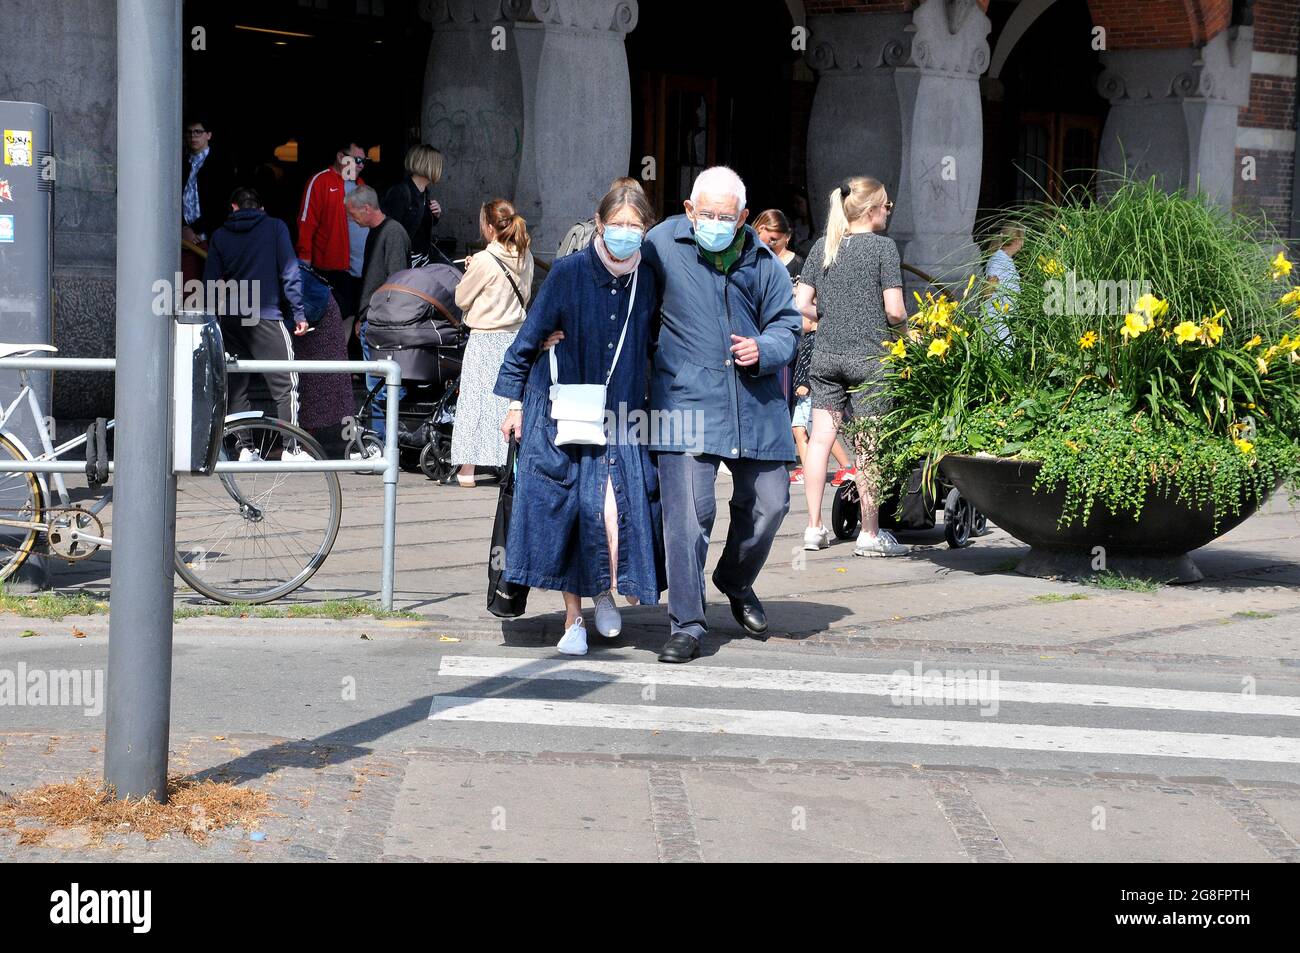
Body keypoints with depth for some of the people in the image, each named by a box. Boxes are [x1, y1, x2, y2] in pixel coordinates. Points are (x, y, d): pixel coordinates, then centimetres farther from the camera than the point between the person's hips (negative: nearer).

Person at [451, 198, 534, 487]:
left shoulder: (484, 261, -16)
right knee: (514, 400, 11)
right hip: (516, 334, 5)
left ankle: (467, 470, 4)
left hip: (485, 339, -5)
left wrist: (469, 271, 10)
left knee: (474, 398, 2)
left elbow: (461, 298, -5)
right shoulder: (525, 257, 1)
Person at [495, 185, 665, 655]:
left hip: (620, 418, 2)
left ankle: (607, 591, 18)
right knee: (568, 512, -2)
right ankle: (573, 618, 10)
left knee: (616, 510, -11)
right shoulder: (568, 273, -9)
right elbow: (530, 335, -1)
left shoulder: (648, 282, 1)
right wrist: (514, 401, 0)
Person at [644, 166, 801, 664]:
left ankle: (737, 583, 40)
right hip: (687, 402, -4)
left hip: (755, 405, 4)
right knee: (688, 511, -11)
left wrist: (763, 351, -9)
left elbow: (786, 325, 11)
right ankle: (686, 624, -3)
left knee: (768, 503, 11)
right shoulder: (662, 244, -2)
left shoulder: (763, 262, 5)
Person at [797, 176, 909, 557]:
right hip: (868, 358, -5)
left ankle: (814, 528, 9)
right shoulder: (883, 247, -6)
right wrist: (906, 323, 10)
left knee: (820, 438, 7)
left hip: (825, 355, 5)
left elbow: (803, 305, 7)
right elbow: (894, 311, -11)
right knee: (869, 447, 1)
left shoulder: (822, 247, 8)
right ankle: (870, 534, 7)